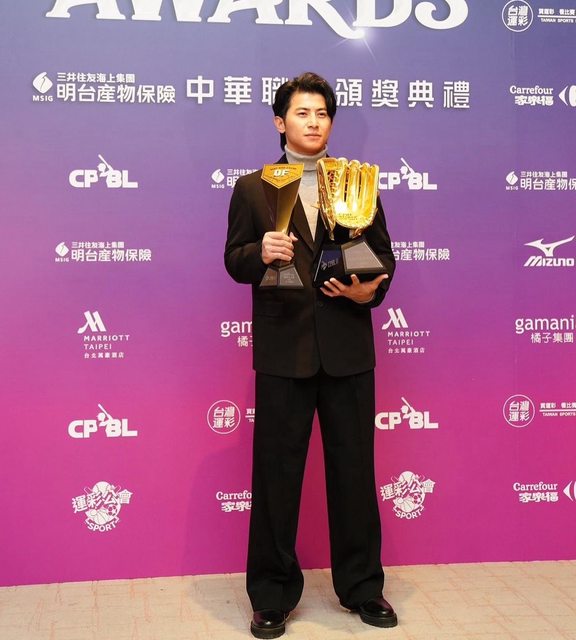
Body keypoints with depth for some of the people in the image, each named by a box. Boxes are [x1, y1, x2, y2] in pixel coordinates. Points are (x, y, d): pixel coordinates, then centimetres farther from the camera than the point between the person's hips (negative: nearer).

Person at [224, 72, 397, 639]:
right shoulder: (253, 187, 7)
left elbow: (383, 255, 10)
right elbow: (234, 260, 3)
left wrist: (370, 289, -10)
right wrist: (260, 253, -18)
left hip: (348, 347, 2)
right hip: (283, 348, -1)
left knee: (354, 468, 9)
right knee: (276, 471, 5)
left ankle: (361, 586, 25)